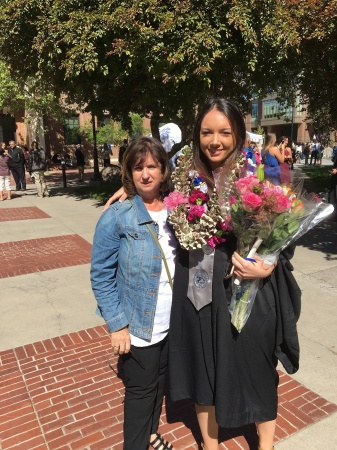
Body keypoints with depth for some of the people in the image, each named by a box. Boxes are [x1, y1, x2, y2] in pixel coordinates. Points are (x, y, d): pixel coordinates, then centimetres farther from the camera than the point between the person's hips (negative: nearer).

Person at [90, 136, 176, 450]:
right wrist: (117, 325, -15)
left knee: (160, 382, 24)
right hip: (138, 324, -5)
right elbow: (101, 275, -13)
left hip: (173, 320, 5)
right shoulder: (116, 217, -16)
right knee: (141, 390, 13)